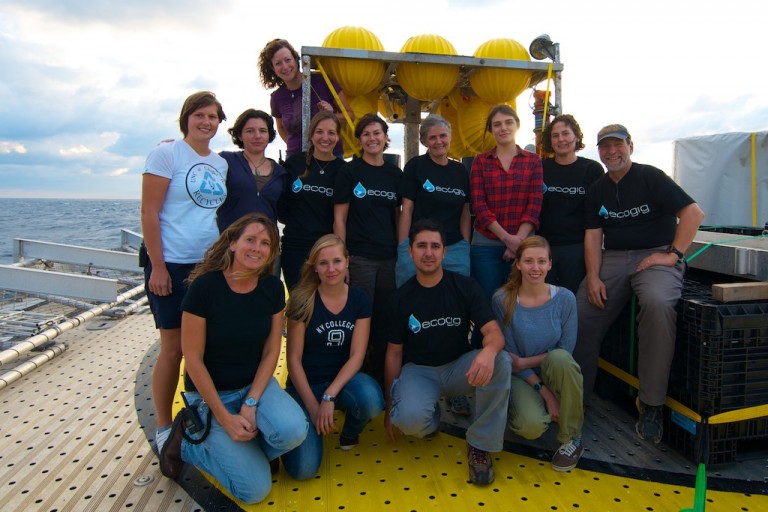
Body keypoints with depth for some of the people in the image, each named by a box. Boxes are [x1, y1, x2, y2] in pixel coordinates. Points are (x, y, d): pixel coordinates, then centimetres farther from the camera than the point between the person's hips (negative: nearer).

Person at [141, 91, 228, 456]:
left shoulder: (221, 164, 12)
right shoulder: (166, 154, -5)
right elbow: (149, 212, -10)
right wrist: (157, 267, -14)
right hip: (173, 267, -5)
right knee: (173, 349, 2)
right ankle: (163, 428, 19)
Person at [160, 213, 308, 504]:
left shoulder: (273, 288, -7)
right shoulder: (204, 286, -20)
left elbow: (271, 351, -2)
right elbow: (193, 359, -16)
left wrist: (251, 404, -12)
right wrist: (224, 417, -15)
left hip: (256, 383, 4)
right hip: (210, 392, -4)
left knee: (294, 430, -27)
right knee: (255, 489, -10)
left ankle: (239, 450, 6)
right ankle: (187, 442, 13)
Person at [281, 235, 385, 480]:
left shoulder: (359, 300, -5)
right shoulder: (303, 300, -12)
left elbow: (356, 356, -9)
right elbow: (294, 359, -9)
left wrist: (329, 397, -20)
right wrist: (313, 406, -15)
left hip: (343, 378, 2)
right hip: (306, 385, -2)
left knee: (372, 400, -34)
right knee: (303, 468, -19)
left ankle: (350, 433, 3)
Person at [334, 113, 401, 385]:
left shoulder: (394, 173, 10)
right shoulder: (349, 171, 0)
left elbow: (398, 215, 15)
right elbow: (339, 218, -3)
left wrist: (402, 250, 7)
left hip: (389, 257, 4)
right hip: (359, 257, -4)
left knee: (385, 319, 10)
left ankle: (381, 377, 25)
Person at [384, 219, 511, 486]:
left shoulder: (465, 286, -7)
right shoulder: (401, 297, -6)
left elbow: (494, 332, -16)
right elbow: (394, 353, 1)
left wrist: (488, 351, -43)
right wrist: (389, 406, 4)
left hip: (458, 367, 1)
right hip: (419, 371, 0)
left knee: (501, 362, -31)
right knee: (409, 419, -33)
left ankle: (480, 444, -12)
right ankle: (430, 418, 9)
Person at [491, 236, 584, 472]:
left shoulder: (565, 298, -10)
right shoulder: (503, 300, -13)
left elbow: (566, 350, -6)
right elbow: (509, 354, -11)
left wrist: (525, 362, -17)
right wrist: (545, 392, -18)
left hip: (553, 372, 2)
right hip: (521, 376, -1)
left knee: (560, 358, -34)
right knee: (531, 426, -29)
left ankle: (571, 438, -13)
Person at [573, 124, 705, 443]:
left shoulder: (651, 177, -2)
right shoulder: (597, 190, 14)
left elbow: (693, 213, -7)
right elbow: (593, 236, 7)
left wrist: (673, 254, -14)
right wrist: (593, 277, -6)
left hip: (655, 255, -5)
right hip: (613, 258, 5)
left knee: (657, 303, -35)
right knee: (580, 314, -11)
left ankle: (651, 405, -23)